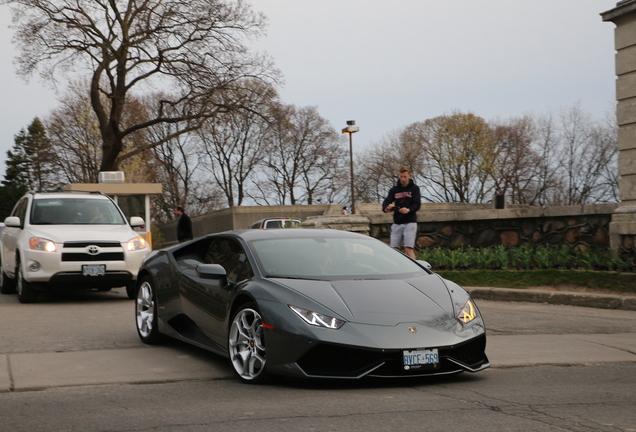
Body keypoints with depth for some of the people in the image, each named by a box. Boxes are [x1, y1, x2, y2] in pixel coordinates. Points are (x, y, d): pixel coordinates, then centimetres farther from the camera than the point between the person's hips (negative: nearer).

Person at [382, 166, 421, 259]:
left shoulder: (414, 188, 2)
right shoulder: (394, 189, 11)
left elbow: (417, 205, -7)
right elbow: (386, 201, 2)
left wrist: (408, 210, -29)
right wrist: (386, 208, -23)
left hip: (410, 222, -4)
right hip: (397, 223, 4)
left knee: (408, 249, -12)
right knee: (394, 249, 1)